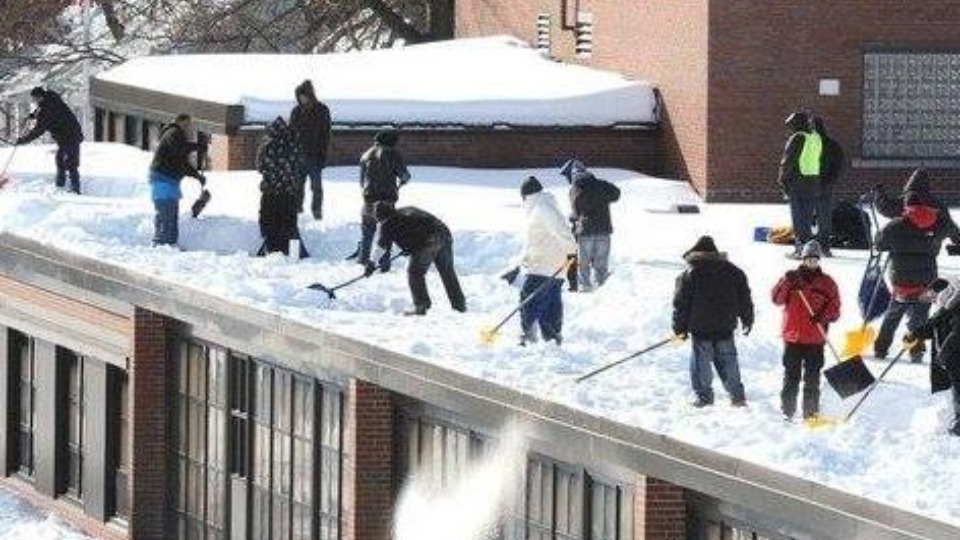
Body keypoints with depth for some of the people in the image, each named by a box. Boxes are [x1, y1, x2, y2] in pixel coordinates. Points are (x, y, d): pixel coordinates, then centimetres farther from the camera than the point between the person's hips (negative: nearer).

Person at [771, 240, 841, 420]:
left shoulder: (827, 283, 8)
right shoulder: (791, 278, 8)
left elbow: (835, 309, 6)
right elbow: (777, 299, -3)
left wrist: (824, 316, -14)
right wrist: (786, 283, -18)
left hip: (815, 339, 0)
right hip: (792, 337, 0)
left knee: (812, 379, 0)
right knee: (791, 376, 2)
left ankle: (811, 413, 4)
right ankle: (787, 411, 8)